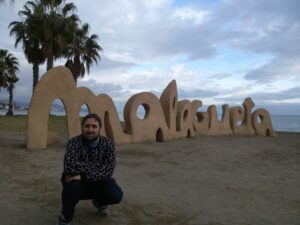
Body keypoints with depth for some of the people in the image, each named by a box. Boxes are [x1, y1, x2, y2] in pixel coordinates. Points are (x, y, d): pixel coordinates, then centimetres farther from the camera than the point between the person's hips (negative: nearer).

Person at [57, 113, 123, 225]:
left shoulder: (107, 143, -11)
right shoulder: (74, 142, -20)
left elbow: (109, 169, -22)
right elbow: (70, 166, -37)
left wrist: (84, 175, -33)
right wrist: (93, 168, -26)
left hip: (98, 183, 3)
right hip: (78, 183, -2)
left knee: (116, 195, -23)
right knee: (73, 184, -37)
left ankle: (99, 201, 17)